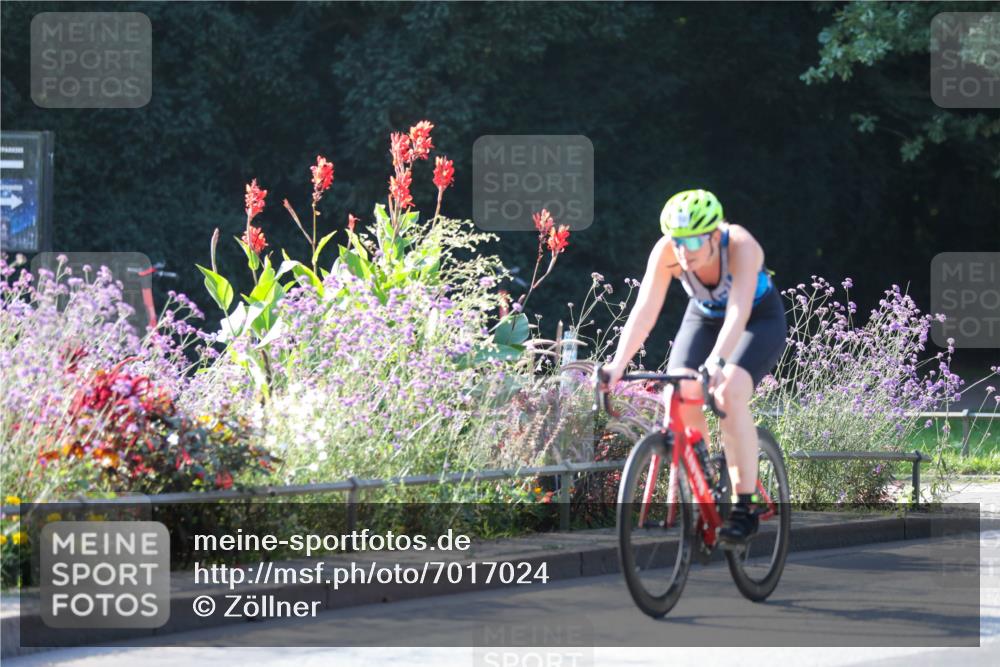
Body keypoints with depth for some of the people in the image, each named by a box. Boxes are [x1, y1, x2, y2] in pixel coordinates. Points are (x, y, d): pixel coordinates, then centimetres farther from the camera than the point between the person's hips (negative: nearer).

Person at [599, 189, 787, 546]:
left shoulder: (740, 246, -36)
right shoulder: (666, 251, -27)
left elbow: (738, 311, -46)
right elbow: (645, 309, -32)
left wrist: (716, 362, -61)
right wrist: (618, 364, -45)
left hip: (760, 319, -4)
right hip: (704, 317, 4)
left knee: (729, 392, -29)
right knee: (678, 396, -20)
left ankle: (745, 506, -22)